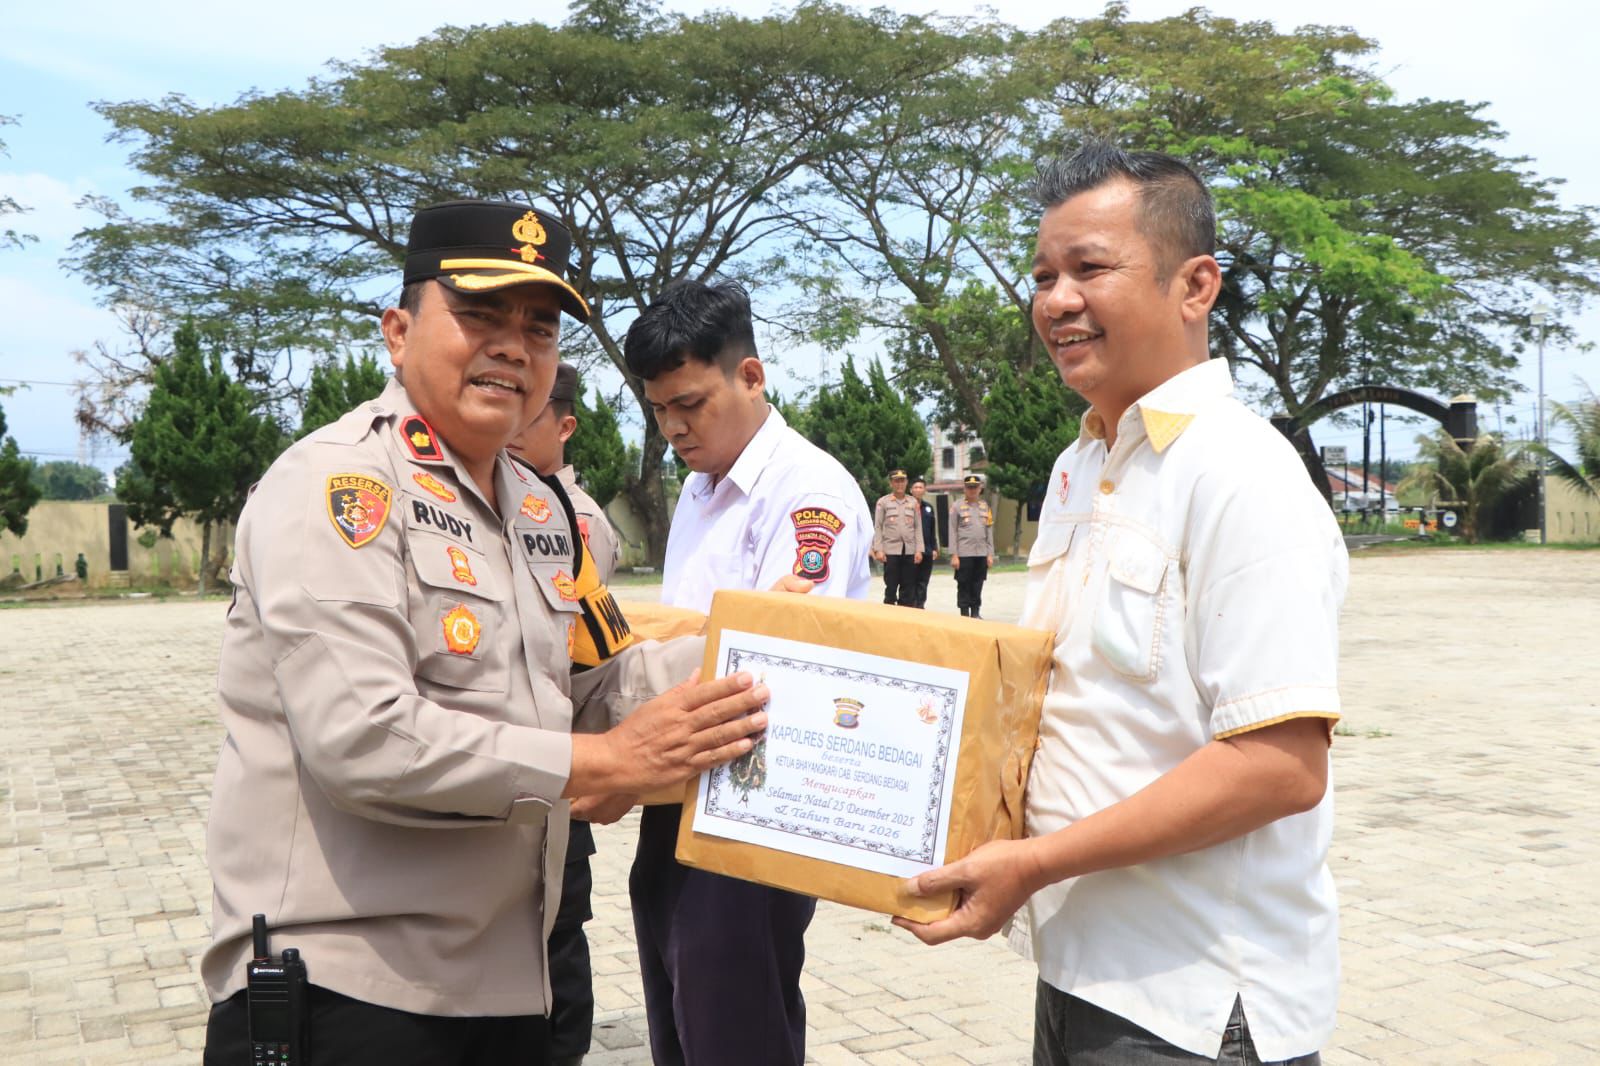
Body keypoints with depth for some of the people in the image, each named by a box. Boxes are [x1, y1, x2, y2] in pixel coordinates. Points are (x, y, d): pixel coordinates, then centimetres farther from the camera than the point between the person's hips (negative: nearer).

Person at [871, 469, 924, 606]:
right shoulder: (883, 502, 2)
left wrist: (919, 550, 0)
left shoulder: (913, 503, 9)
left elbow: (918, 528, 9)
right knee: (891, 587, 0)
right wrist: (878, 550, -8)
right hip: (891, 551, -2)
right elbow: (877, 527, 0)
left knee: (908, 588, 4)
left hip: (910, 551, 2)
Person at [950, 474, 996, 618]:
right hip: (964, 554, -3)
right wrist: (954, 555, -9)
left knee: (978, 585, 7)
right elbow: (953, 533, -3)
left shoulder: (985, 506, 12)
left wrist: (990, 554, 8)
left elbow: (989, 532, 13)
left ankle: (975, 613, 16)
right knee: (964, 585, 0)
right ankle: (964, 614, 6)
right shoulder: (958, 507, 0)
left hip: (981, 554, 4)